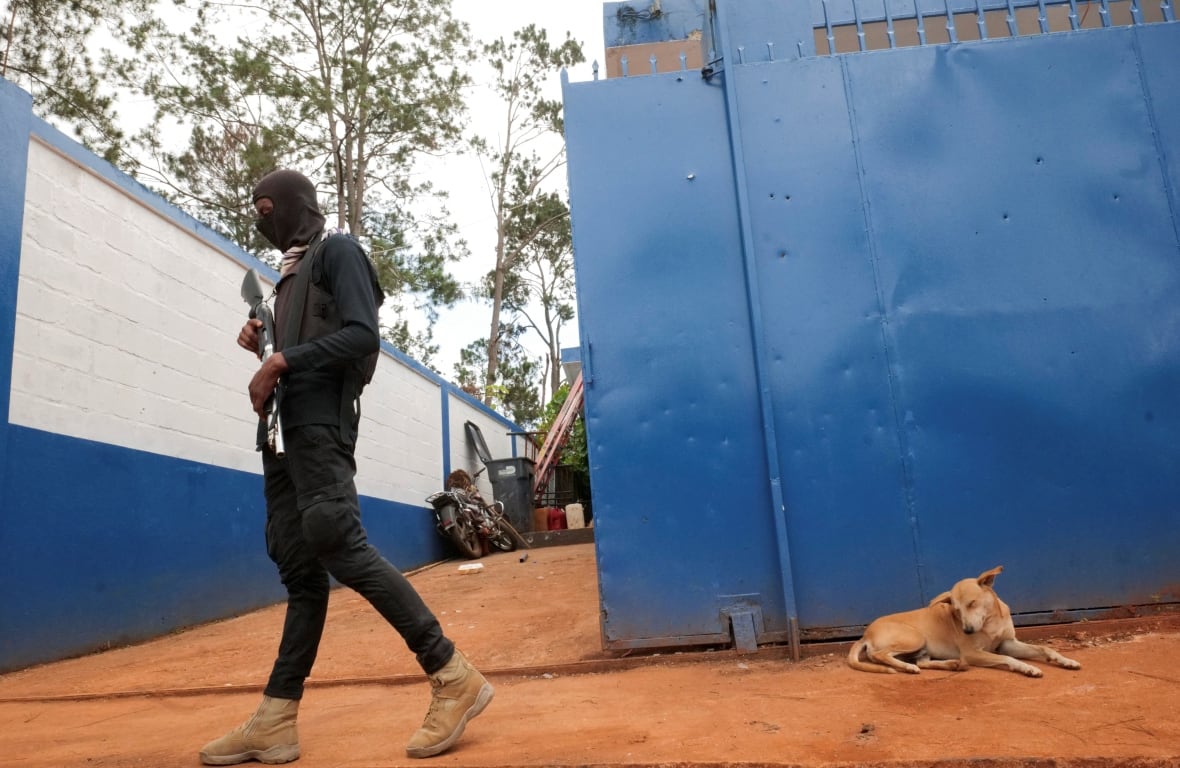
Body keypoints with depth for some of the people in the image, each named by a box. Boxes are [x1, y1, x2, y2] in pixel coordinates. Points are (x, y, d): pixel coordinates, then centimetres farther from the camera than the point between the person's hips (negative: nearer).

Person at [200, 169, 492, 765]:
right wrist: (265, 349, 10)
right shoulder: (291, 273, 26)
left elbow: (363, 336, -13)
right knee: (299, 569, 4)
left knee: (342, 549, -19)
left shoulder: (337, 251, 2)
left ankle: (454, 677, -15)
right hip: (285, 430, 9)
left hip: (320, 426, -9)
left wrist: (283, 359, -14)